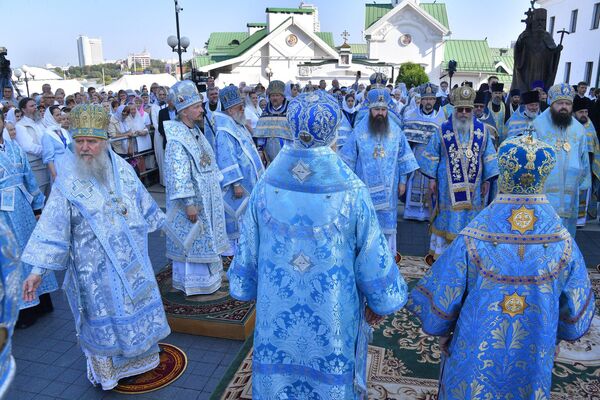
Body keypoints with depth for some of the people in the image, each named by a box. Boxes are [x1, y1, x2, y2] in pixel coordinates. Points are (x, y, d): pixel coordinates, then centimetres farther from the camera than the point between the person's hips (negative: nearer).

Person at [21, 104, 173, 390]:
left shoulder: (122, 168, -3)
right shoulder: (67, 182, -14)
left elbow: (143, 203, 11)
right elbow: (52, 228, -13)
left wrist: (162, 223, 21)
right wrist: (38, 270, -17)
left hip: (132, 260, 4)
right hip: (95, 268, -4)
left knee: (138, 306, 17)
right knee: (104, 317, 9)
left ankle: (139, 357, 42)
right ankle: (107, 370, 33)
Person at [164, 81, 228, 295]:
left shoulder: (195, 132, 9)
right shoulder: (177, 141, -20)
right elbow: (179, 176, -23)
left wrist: (216, 189, 18)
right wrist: (189, 203, -24)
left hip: (207, 198, 9)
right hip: (192, 202, -9)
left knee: (205, 236, 19)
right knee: (191, 240, 4)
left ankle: (206, 276, 34)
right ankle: (192, 282, 18)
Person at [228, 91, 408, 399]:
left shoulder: (266, 187, -13)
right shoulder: (351, 192, -21)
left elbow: (248, 249, -2)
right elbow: (372, 255, -11)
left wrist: (248, 289, 16)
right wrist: (380, 301, 5)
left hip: (277, 310, 3)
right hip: (332, 314, -2)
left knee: (279, 370, 25)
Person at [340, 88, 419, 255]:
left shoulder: (396, 130, 1)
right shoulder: (359, 130, -5)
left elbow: (403, 157, 6)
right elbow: (349, 159, 0)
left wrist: (402, 180, 6)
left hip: (388, 188, 2)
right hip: (365, 187, -1)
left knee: (387, 222, 9)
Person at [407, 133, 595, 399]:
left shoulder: (472, 240, -24)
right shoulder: (563, 244, -16)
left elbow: (443, 297, -13)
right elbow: (576, 309, -1)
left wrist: (442, 333, 6)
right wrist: (557, 338, 18)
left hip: (476, 359, -2)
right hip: (533, 365, 2)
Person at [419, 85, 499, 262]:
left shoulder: (482, 130, 2)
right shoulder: (444, 130, -3)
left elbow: (488, 156, 6)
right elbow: (432, 155, 2)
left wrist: (487, 180, 3)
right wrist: (432, 178, -1)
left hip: (473, 186, 2)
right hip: (448, 185, -2)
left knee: (470, 219, 9)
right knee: (447, 218, 6)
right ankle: (439, 252, 19)